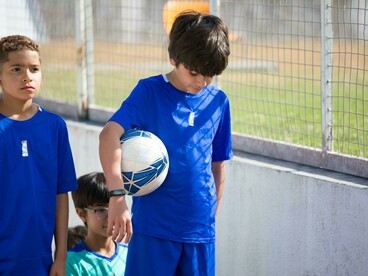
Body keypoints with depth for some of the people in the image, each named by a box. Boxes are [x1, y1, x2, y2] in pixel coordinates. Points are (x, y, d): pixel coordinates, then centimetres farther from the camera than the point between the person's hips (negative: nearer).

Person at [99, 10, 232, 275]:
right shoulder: (150, 91, -6)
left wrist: (212, 215, 15)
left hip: (200, 229, 4)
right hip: (154, 225, -3)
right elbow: (110, 134, -20)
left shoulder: (218, 102, 7)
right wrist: (117, 195, -30)